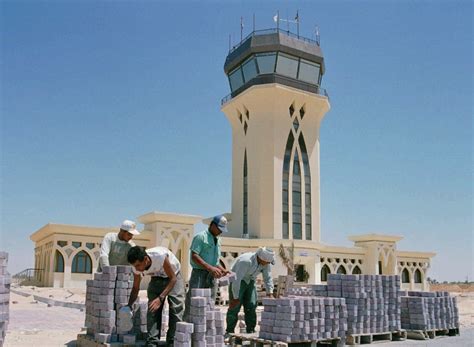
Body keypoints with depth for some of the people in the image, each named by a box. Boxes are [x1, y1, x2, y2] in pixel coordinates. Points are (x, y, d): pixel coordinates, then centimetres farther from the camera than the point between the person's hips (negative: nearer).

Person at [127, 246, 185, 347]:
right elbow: (136, 288, -4)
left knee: (176, 310, -12)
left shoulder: (160, 256, -40)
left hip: (173, 277, -4)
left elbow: (173, 278, -30)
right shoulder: (137, 267, -22)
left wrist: (160, 298, -38)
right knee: (152, 309, -9)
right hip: (157, 278, 4)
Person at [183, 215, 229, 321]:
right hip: (199, 273, -7)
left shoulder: (217, 241, 17)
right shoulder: (201, 236, -7)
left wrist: (223, 270, 7)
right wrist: (211, 268, -23)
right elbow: (194, 256, -16)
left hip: (211, 276, 7)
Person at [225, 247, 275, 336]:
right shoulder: (246, 261, -36)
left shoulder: (266, 263, -15)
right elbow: (237, 279, -34)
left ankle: (251, 330, 5)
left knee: (251, 305, -3)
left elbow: (268, 278, -2)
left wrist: (270, 293, -11)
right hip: (237, 281, -6)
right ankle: (229, 331, -2)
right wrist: (235, 297, -29)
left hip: (250, 281, 6)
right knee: (235, 306, -11)